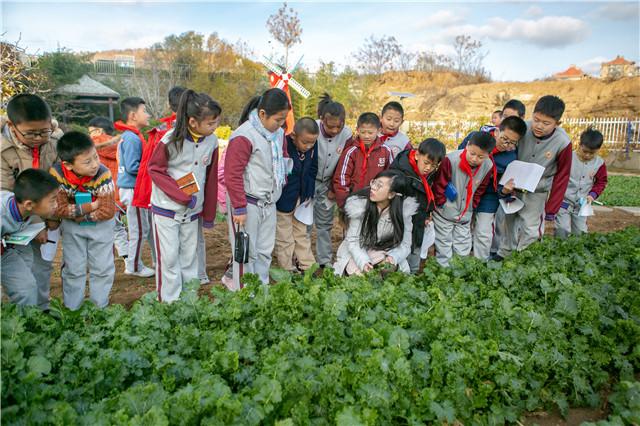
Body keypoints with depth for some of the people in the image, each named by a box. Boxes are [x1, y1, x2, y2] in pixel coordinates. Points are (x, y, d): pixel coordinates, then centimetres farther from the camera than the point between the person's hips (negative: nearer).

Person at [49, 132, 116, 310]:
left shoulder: (103, 174, -29)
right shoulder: (57, 173, -26)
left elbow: (108, 210, -27)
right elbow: (58, 208, -22)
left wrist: (80, 213, -24)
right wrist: (92, 206, -27)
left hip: (101, 225, -1)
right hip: (72, 226, 1)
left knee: (102, 268, 8)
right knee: (73, 269, 12)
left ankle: (100, 307, 26)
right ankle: (72, 308, 29)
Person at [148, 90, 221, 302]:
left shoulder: (211, 141, -5)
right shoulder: (171, 140, -17)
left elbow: (211, 179, 3)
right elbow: (155, 169, -10)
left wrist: (209, 214, 7)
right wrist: (183, 196, -17)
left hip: (192, 211, 4)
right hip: (166, 209, -3)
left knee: (190, 256, 11)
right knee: (169, 257, 2)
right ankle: (169, 301, 17)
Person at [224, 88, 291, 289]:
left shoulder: (278, 133, 5)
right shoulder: (243, 136, -20)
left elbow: (283, 160, 22)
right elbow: (232, 175, -20)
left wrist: (281, 183, 12)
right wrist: (239, 208, -18)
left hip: (269, 202, 7)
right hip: (247, 202, -7)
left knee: (265, 251, 16)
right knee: (247, 251, 4)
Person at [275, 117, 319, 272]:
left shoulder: (313, 146, -9)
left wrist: (309, 194, 1)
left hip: (301, 199, 6)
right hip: (283, 200, -6)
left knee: (302, 233, 18)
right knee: (284, 237, 8)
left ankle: (308, 267, 30)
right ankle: (287, 270, 20)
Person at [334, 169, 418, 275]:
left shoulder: (404, 210, -15)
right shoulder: (359, 205, -19)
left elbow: (404, 244, -8)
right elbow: (352, 241, -13)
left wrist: (393, 257, -29)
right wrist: (363, 262, -30)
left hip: (385, 254, 1)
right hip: (359, 254, 0)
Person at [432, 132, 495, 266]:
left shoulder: (488, 166, -11)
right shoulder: (451, 160, -24)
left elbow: (480, 190, 4)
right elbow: (439, 184, -14)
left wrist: (471, 207, 3)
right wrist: (442, 204, -9)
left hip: (465, 216, 4)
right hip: (444, 214, -4)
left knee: (464, 250, 12)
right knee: (443, 250, 5)